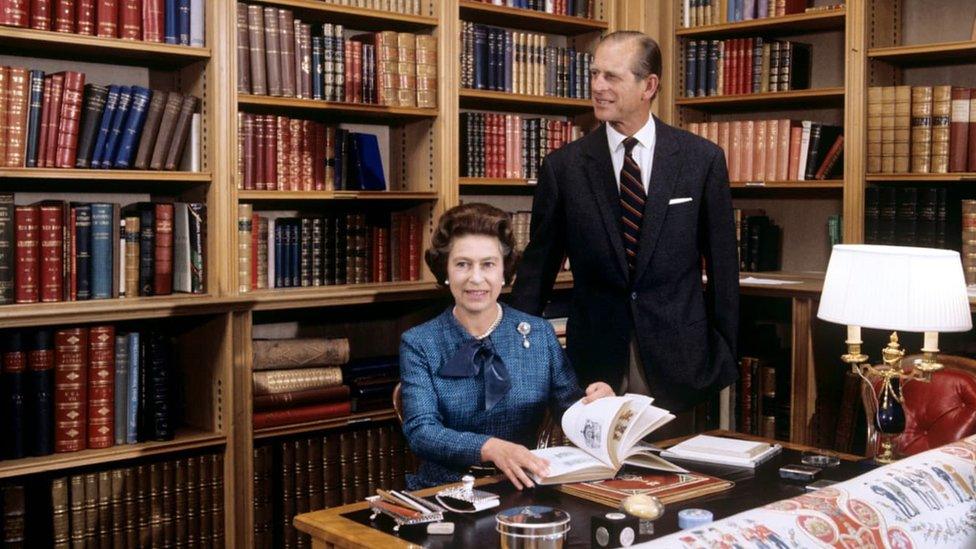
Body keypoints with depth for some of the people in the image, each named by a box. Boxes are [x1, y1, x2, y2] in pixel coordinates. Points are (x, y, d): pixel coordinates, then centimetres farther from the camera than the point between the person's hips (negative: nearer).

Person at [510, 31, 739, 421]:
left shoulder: (703, 159, -2)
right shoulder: (563, 166, -1)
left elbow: (722, 265, 3)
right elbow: (538, 267, 4)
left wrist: (724, 358, 4)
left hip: (675, 359, 0)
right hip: (596, 359, 0)